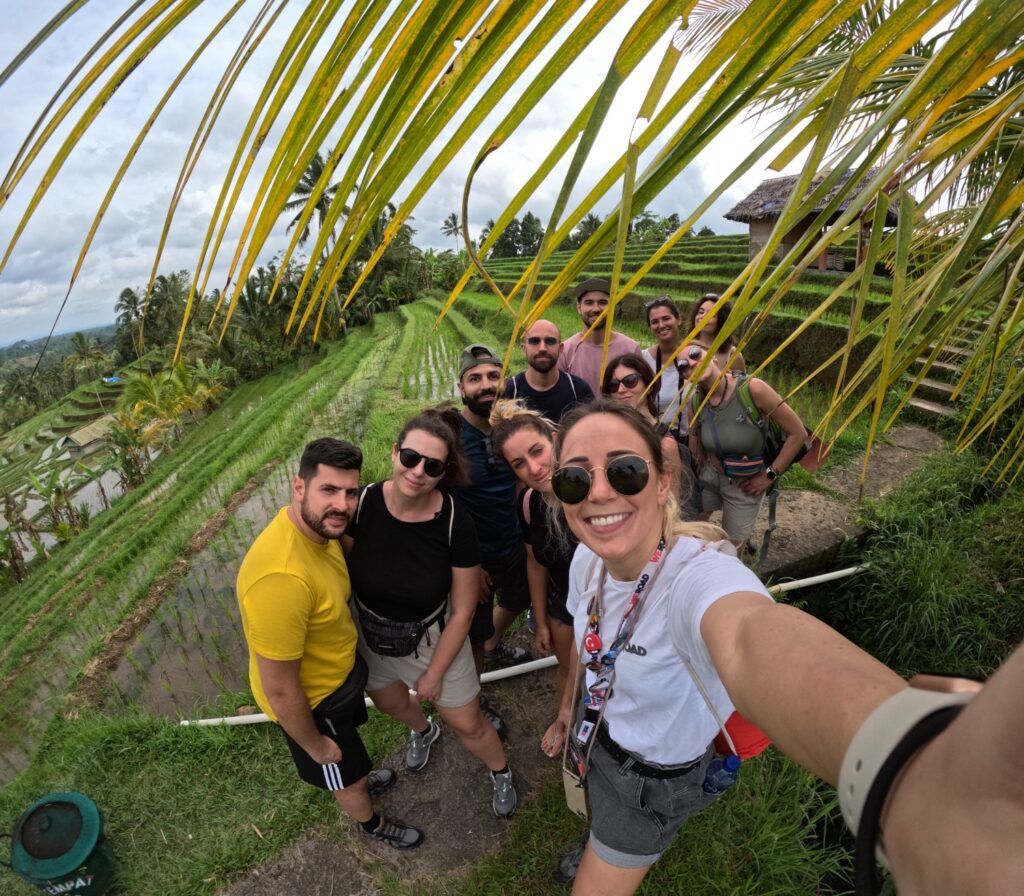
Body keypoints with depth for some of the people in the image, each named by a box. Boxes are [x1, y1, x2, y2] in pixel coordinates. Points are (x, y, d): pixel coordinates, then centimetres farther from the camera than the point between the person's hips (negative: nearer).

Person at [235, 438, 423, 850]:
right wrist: (315, 745, -15)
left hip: (340, 671, 7)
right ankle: (372, 824, 55)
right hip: (311, 702, -7)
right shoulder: (281, 577, -43)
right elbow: (280, 689, -31)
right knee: (346, 778, 24)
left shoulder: (316, 527, -16)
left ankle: (360, 780, 67)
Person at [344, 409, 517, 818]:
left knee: (468, 725, 13)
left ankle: (501, 773, 48)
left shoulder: (455, 522, -29)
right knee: (390, 703, 31)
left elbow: (462, 611, -17)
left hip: (435, 639, -3)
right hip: (371, 636, 3)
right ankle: (423, 730, 67)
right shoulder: (363, 503, -26)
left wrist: (434, 673, -9)